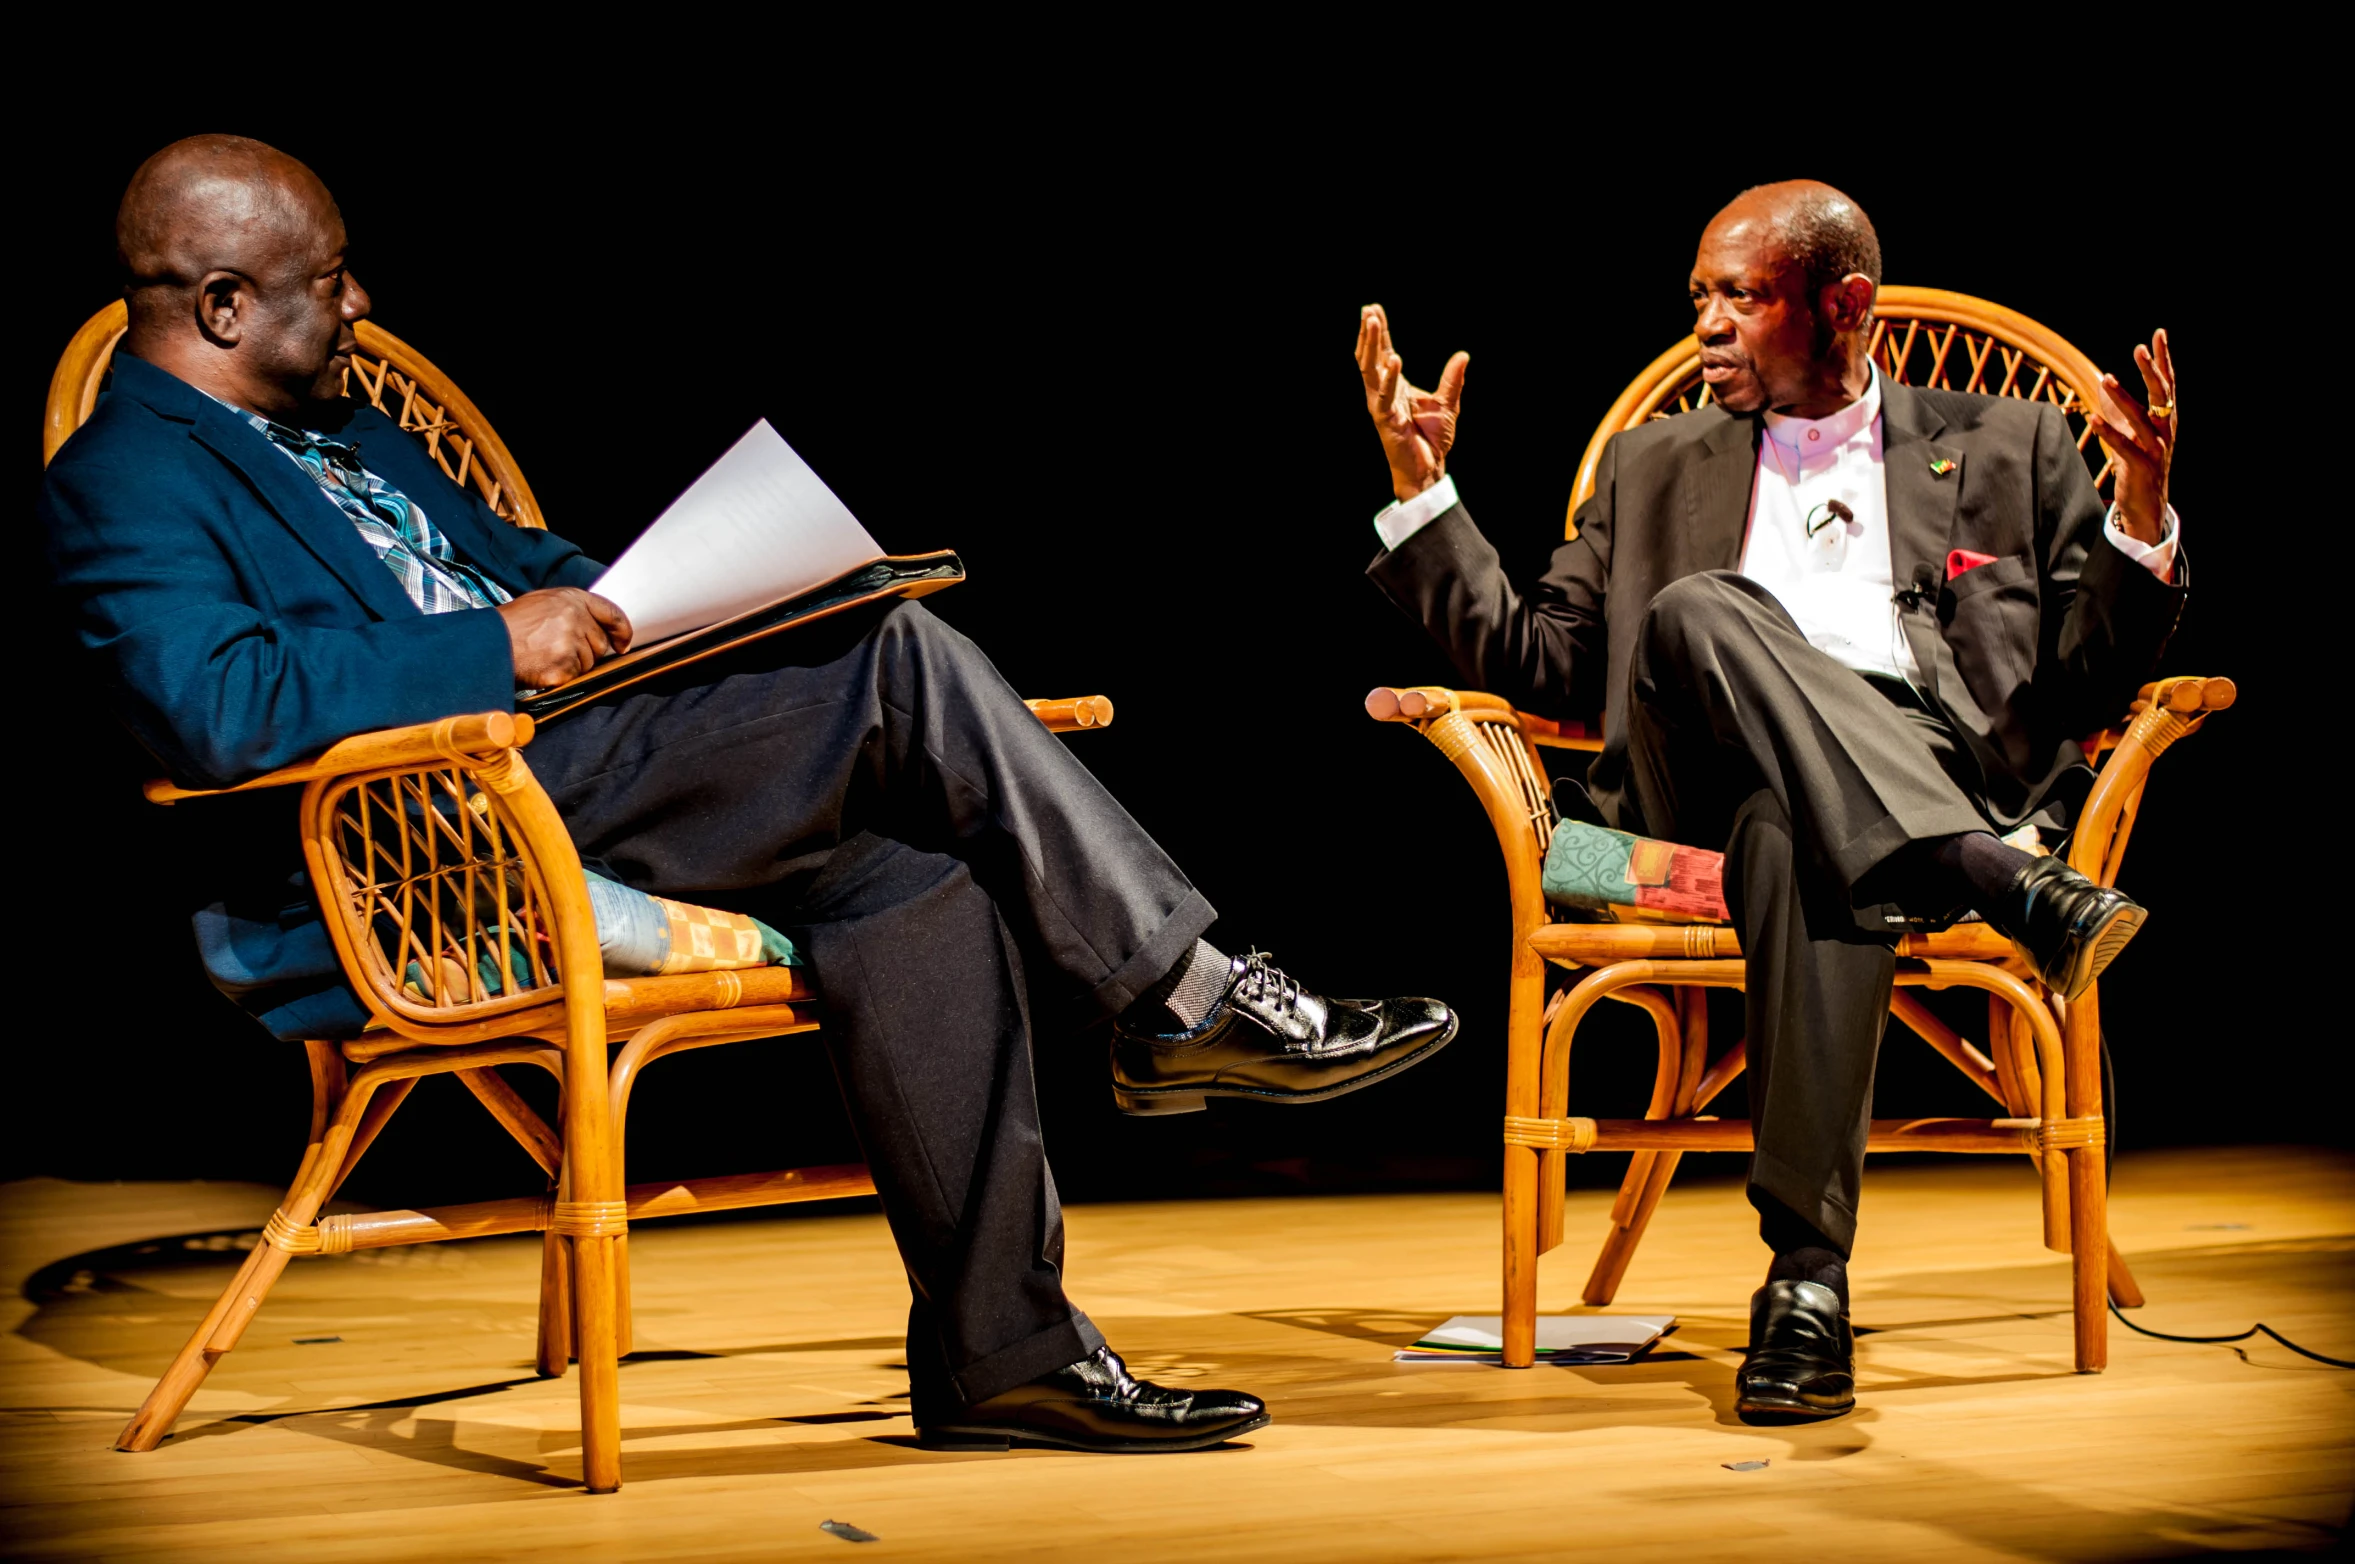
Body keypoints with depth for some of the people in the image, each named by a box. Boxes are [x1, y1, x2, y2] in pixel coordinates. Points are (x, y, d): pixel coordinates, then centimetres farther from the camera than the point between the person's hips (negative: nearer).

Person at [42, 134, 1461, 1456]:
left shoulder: (354, 439, 26)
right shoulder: (126, 482, -5)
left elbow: (522, 562, 33)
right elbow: (214, 708, -23)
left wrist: (624, 610, 10)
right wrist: (497, 646, -19)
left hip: (551, 774, 10)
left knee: (907, 884, -11)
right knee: (896, 658, -19)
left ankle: (999, 1349, -8)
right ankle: (1189, 996, -10)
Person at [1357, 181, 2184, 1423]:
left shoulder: (2005, 451, 23)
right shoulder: (1658, 468, 29)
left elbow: (2091, 683, 15)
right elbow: (1542, 666, 21)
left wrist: (2142, 508, -2)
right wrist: (1420, 484, 14)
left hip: (1942, 782, -2)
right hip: (1709, 790, 2)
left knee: (1795, 832, -41)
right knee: (1695, 612, -34)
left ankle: (1808, 1271, -46)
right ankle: (2017, 897, -41)